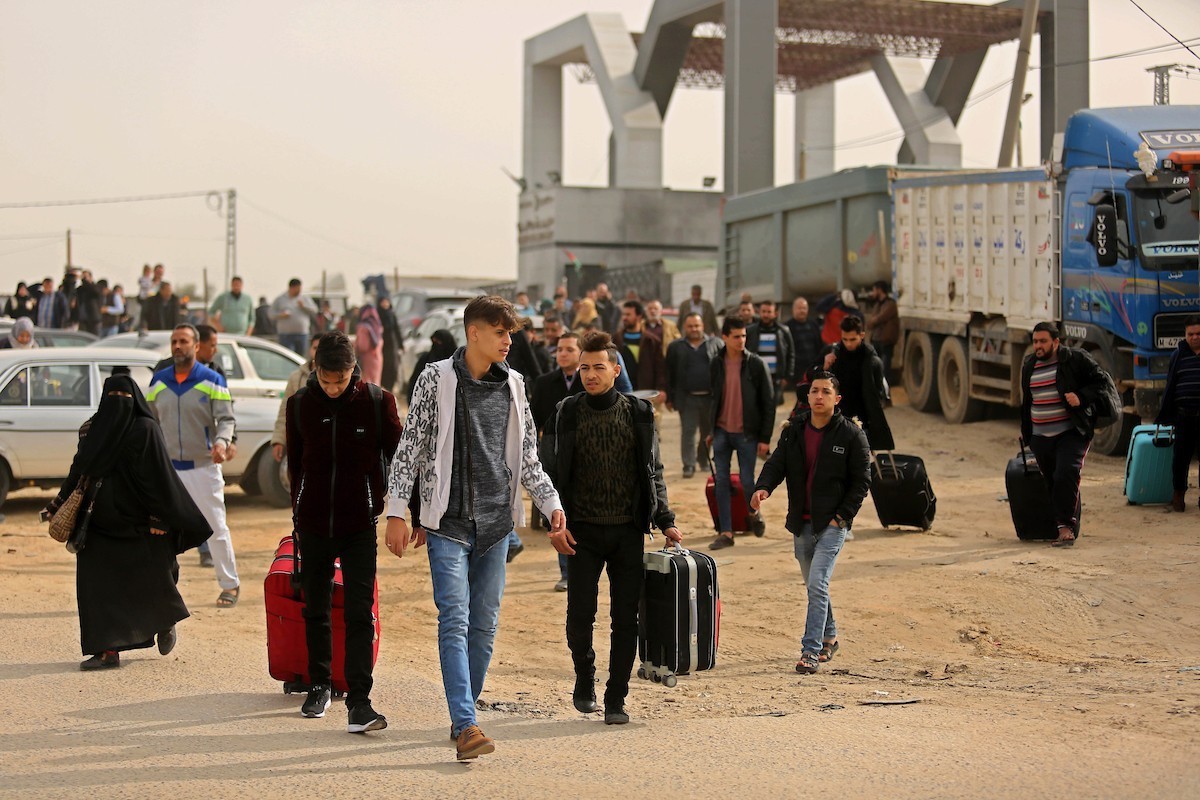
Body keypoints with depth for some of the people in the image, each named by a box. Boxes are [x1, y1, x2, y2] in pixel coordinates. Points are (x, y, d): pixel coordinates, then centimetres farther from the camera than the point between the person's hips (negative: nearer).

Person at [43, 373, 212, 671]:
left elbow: (159, 475, -9)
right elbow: (79, 471, 14)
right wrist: (57, 506, 13)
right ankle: (107, 650, -3)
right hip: (100, 519, 4)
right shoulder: (93, 429, 8)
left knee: (150, 577, 4)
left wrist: (160, 517, -15)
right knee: (97, 581, -4)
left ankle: (166, 623, 35)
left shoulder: (146, 429, -6)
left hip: (136, 520, -4)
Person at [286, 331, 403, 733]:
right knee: (315, 610, 13)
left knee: (360, 613, -8)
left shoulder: (377, 402, -6)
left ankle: (359, 702, -9)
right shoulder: (300, 404, 0)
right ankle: (320, 686, 29)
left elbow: (397, 458, 2)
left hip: (360, 523, -3)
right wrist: (299, 513, 13)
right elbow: (295, 463, 11)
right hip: (314, 523, 3)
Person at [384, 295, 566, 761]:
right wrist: (397, 512, -8)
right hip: (449, 522, -4)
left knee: (485, 624, 7)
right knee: (455, 621, -12)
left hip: (496, 522, 5)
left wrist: (551, 502, 6)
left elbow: (526, 456, 16)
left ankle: (463, 713, 21)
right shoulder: (437, 379, -4)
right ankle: (466, 726, -17)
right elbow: (410, 448, -3)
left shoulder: (513, 385, 9)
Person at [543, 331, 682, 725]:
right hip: (583, 531, -1)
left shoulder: (639, 413, 4)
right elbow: (553, 472, 4)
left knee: (626, 619, 1)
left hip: (628, 530, 1)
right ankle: (585, 680, 23)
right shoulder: (568, 413, 2)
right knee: (580, 615, -3)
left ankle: (616, 699, 12)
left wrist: (665, 521, 4)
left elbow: (654, 472, 11)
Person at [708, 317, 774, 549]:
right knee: (721, 481, 1)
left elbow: (769, 402, -6)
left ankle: (754, 513, 31)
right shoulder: (716, 364, 4)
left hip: (747, 433, -3)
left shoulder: (755, 364, -7)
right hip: (722, 432, 3)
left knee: (747, 480, 0)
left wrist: (765, 438, -9)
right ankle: (725, 532, 6)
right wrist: (712, 430, 13)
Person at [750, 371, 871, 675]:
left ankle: (811, 651, -13)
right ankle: (829, 637, 35)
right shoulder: (793, 429, 4)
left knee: (817, 584, -15)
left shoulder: (851, 435, -7)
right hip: (802, 523, 5)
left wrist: (842, 516, -11)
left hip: (832, 524, -5)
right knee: (814, 585, 17)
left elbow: (861, 481, -4)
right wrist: (763, 487, -21)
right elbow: (776, 463, 0)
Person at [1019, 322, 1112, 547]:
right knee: (1051, 483, 7)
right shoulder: (1029, 366, 15)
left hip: (1071, 433, -6)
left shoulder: (1076, 359, -3)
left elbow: (1100, 381, -1)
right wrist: (1026, 434, 22)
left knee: (1066, 476, -20)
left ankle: (1066, 526, -15)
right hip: (1040, 437, 6)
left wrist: (1081, 397, -18)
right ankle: (1067, 531, 17)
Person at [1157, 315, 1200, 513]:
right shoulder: (1179, 355, 8)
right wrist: (1163, 416, 10)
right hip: (1184, 414, 2)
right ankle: (1178, 493, 19)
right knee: (1181, 456, 6)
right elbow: (1170, 386, 12)